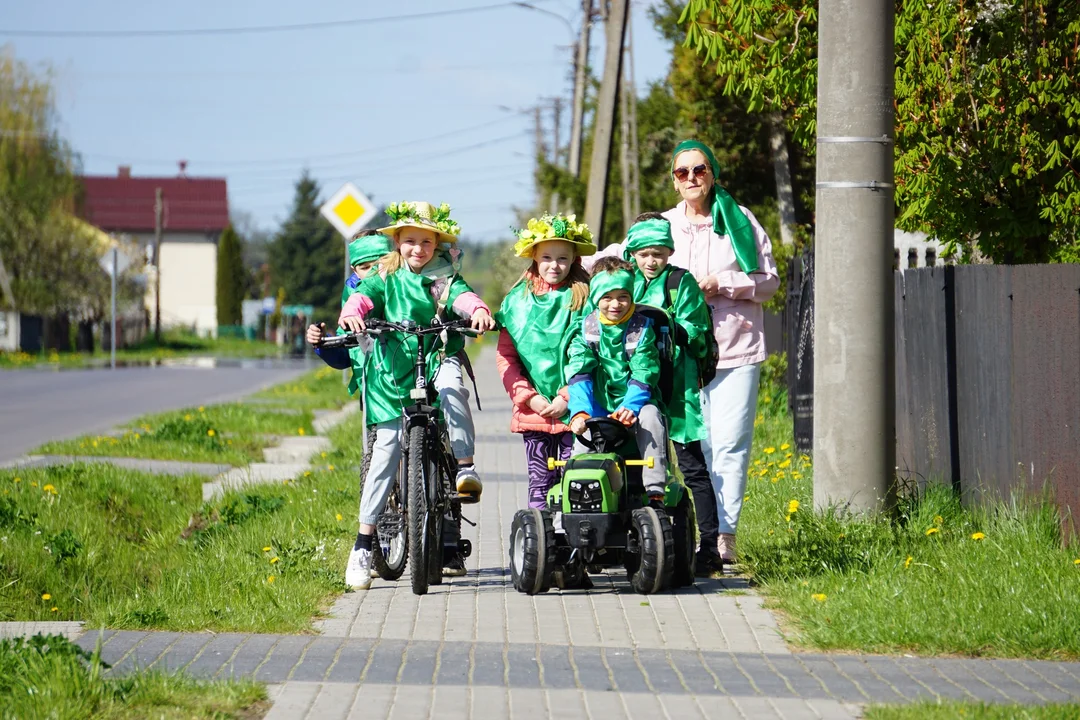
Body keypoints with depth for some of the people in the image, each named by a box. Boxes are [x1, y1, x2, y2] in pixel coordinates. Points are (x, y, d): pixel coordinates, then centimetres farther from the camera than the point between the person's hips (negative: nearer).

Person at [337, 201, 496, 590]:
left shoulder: (444, 280, 8)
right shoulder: (386, 279, 9)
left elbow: (462, 296, -12)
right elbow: (363, 296, -9)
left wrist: (477, 310, -35)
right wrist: (352, 314, -33)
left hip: (437, 361, 0)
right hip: (393, 372, 0)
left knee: (450, 384, -37)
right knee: (385, 451, -5)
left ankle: (465, 467, -32)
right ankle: (364, 545, -1)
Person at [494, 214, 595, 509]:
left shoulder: (582, 298, 1)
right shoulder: (518, 299, 8)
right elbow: (505, 356, 6)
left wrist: (566, 398, -11)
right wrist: (529, 397, -5)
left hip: (573, 408, -2)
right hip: (533, 408, 2)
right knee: (540, 483, 4)